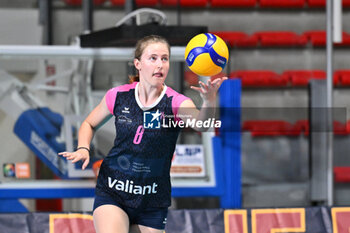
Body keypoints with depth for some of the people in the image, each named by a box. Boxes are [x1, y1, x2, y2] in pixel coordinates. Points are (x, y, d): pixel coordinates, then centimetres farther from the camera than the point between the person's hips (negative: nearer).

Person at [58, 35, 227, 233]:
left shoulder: (176, 103, -10)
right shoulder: (118, 96, -3)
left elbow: (200, 123, -34)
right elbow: (89, 124, 16)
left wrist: (209, 101, -55)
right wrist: (83, 149, -4)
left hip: (153, 201, 0)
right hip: (111, 193, 0)